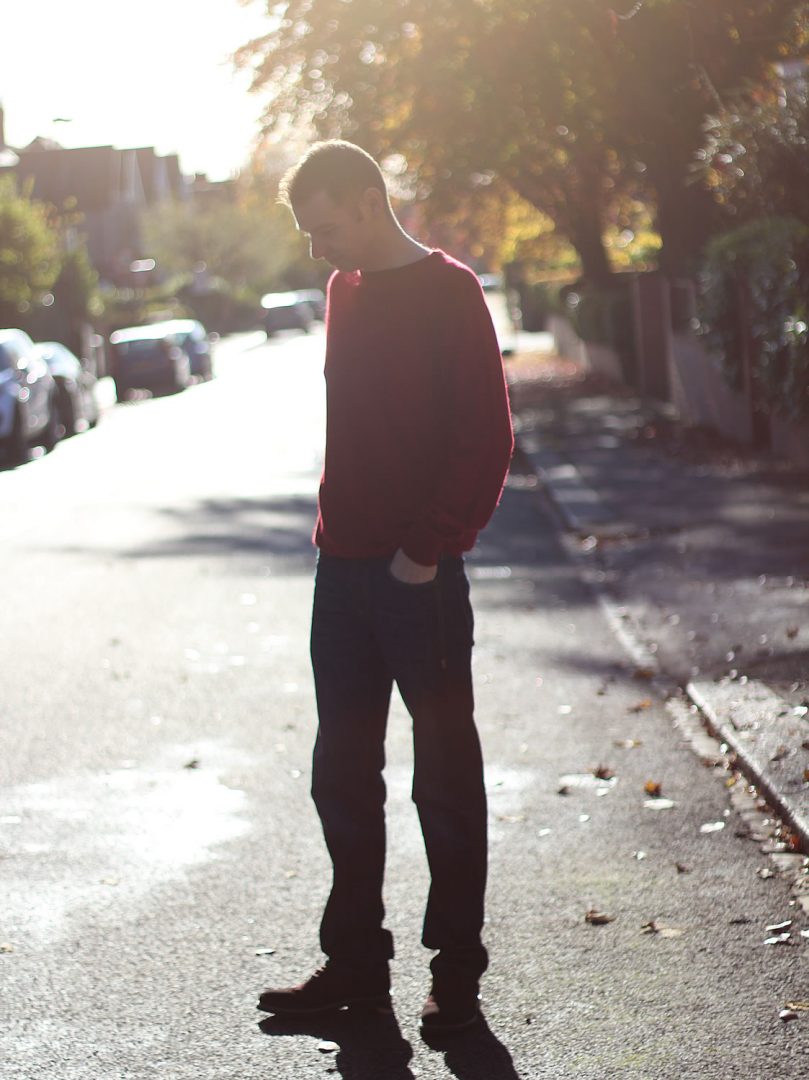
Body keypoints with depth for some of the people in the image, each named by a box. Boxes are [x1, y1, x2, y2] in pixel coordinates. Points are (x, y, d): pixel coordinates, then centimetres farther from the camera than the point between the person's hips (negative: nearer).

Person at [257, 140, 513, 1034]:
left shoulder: (448, 292, -10)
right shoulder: (346, 291, 13)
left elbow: (487, 436, -14)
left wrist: (428, 550, -16)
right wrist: (337, 533, 10)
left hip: (416, 575, -7)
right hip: (343, 571, 7)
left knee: (445, 777, 3)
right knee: (342, 774, 11)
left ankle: (457, 972, 13)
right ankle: (355, 959, 22)